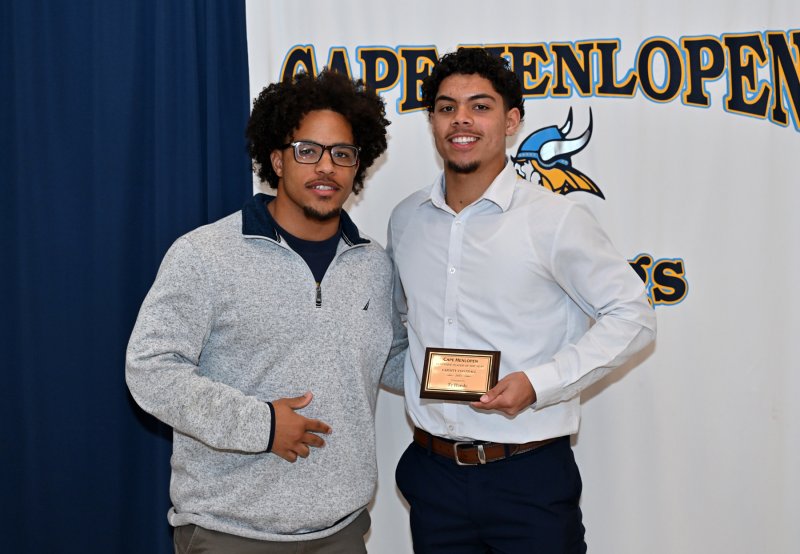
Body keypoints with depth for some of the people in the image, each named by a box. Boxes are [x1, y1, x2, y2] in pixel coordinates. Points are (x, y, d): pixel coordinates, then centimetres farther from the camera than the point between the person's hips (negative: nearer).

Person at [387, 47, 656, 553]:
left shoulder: (554, 218, -9)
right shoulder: (406, 220, 6)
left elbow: (632, 315, -7)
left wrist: (538, 382, -17)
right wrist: (419, 375, 5)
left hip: (529, 476, -4)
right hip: (433, 473, 4)